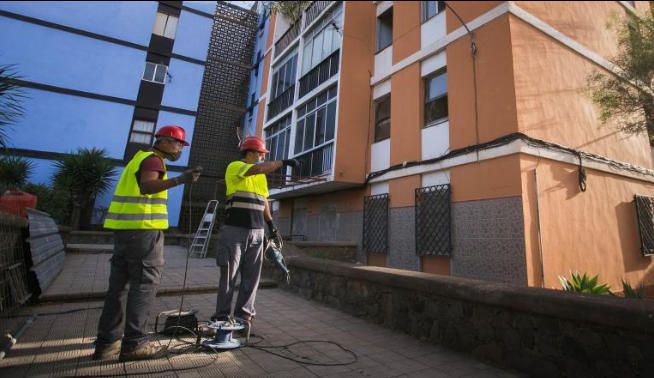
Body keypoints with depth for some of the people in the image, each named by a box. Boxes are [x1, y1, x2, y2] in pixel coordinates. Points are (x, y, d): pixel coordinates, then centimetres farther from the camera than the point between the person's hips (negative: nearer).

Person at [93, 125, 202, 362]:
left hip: (124, 227, 10)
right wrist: (179, 180, -40)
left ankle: (107, 342, 18)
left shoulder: (140, 157, 22)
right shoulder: (153, 159, -8)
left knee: (118, 284, 11)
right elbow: (146, 186, -27)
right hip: (143, 227, -10)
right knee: (144, 284, -4)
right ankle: (134, 344, 1)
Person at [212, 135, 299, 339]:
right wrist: (284, 162, -17)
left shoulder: (261, 176, 19)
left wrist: (271, 224, 20)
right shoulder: (235, 166, -3)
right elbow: (258, 168, -22)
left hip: (256, 232, 6)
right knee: (228, 275, 2)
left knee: (252, 277, 5)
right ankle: (222, 316, 13)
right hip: (234, 230, -6)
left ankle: (243, 315, 14)